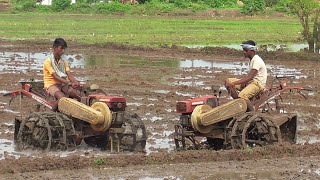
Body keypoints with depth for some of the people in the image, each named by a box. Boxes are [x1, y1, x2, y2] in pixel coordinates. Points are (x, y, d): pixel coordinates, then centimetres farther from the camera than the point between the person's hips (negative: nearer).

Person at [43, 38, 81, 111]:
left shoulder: (64, 62, 11)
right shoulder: (48, 62, -9)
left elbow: (69, 75, 0)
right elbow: (55, 77, -18)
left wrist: (76, 82, -23)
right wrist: (70, 83, -28)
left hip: (63, 84, 5)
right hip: (51, 85, -5)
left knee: (77, 95, -23)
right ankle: (53, 110, -10)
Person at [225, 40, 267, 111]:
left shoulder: (257, 61, -18)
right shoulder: (252, 60, 14)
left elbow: (250, 77, -26)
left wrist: (234, 83, -29)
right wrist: (244, 82, -2)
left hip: (258, 84, -10)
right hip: (250, 82, 10)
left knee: (242, 95, -38)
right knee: (228, 81, 0)